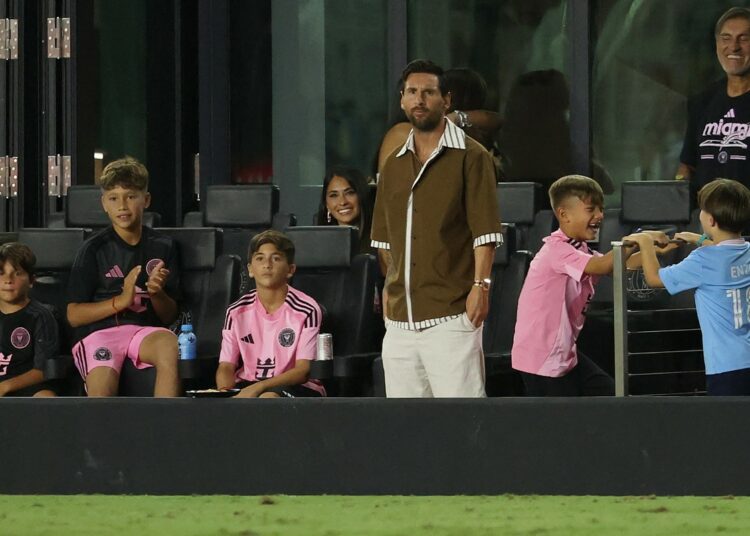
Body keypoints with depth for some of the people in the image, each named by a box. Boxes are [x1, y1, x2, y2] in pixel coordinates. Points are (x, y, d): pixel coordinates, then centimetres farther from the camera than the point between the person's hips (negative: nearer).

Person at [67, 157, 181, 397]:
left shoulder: (163, 247, 12)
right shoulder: (93, 250, 6)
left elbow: (169, 316, 14)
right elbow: (74, 315, 2)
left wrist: (157, 293, -9)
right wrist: (121, 300, -11)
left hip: (144, 330, 1)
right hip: (98, 332, -1)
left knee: (169, 344, -35)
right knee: (101, 392, -31)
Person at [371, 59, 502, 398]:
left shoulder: (470, 157, -1)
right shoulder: (394, 164, 18)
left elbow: (485, 230, -7)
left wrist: (480, 284, -16)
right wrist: (390, 287, 16)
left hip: (451, 314, -6)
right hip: (400, 316, 6)